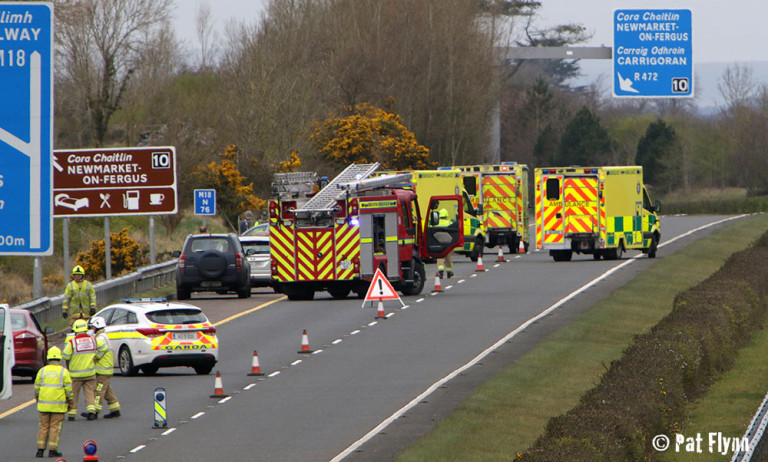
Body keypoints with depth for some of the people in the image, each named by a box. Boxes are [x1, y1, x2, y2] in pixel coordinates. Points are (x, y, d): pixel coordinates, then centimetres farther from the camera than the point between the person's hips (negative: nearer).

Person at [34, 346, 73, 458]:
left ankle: (40, 450, 5)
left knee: (43, 427, 9)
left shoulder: (42, 371, 2)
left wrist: (38, 400, 18)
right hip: (59, 405, -2)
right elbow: (69, 389, -5)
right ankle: (52, 450, 1)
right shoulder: (64, 371, -4)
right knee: (55, 427, 3)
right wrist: (70, 401, 7)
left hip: (44, 404, 2)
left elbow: (37, 388, 5)